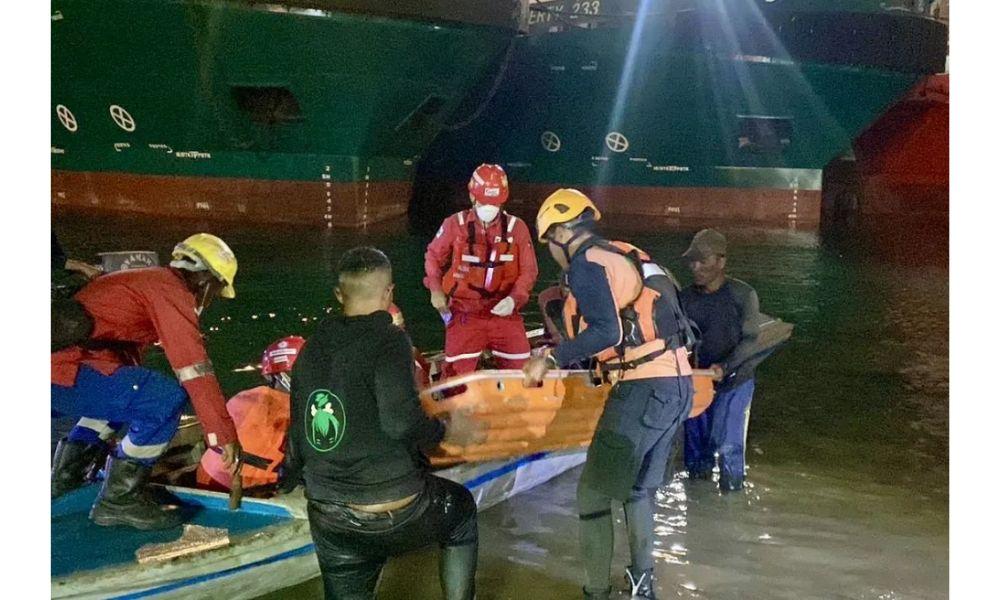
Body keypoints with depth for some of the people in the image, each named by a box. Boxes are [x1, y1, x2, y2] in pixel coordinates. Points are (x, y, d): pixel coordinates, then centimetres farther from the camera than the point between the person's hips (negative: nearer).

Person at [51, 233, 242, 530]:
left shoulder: (147, 280, 24)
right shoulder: (171, 290, -6)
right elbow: (195, 369, -12)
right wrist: (225, 435, -7)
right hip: (61, 371, -11)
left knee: (127, 389, 33)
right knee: (167, 398, -18)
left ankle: (67, 471, 31)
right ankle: (119, 499, -7)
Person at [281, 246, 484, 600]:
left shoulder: (312, 348, 6)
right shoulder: (388, 340, -13)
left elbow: (298, 432, 16)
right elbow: (401, 422, -25)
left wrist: (289, 480, 35)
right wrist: (448, 431, -6)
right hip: (395, 514, -5)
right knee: (462, 510, 25)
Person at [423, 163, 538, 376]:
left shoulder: (516, 227, -3)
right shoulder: (455, 225, -3)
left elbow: (529, 270, 2)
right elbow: (434, 256, 12)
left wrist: (515, 298, -14)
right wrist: (435, 289, 0)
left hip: (504, 312, 1)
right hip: (464, 312, -1)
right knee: (457, 375, 0)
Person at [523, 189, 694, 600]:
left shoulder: (587, 263, -7)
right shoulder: (624, 257, 18)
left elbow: (607, 332, -19)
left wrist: (552, 358, -12)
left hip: (643, 390, -9)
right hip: (678, 385, 9)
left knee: (593, 495, 0)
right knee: (638, 489, 23)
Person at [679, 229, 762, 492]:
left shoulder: (743, 295, -8)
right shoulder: (685, 297, 2)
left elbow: (750, 340, -13)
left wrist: (724, 366, -28)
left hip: (734, 382, -4)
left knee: (727, 444, -13)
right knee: (695, 446, 10)